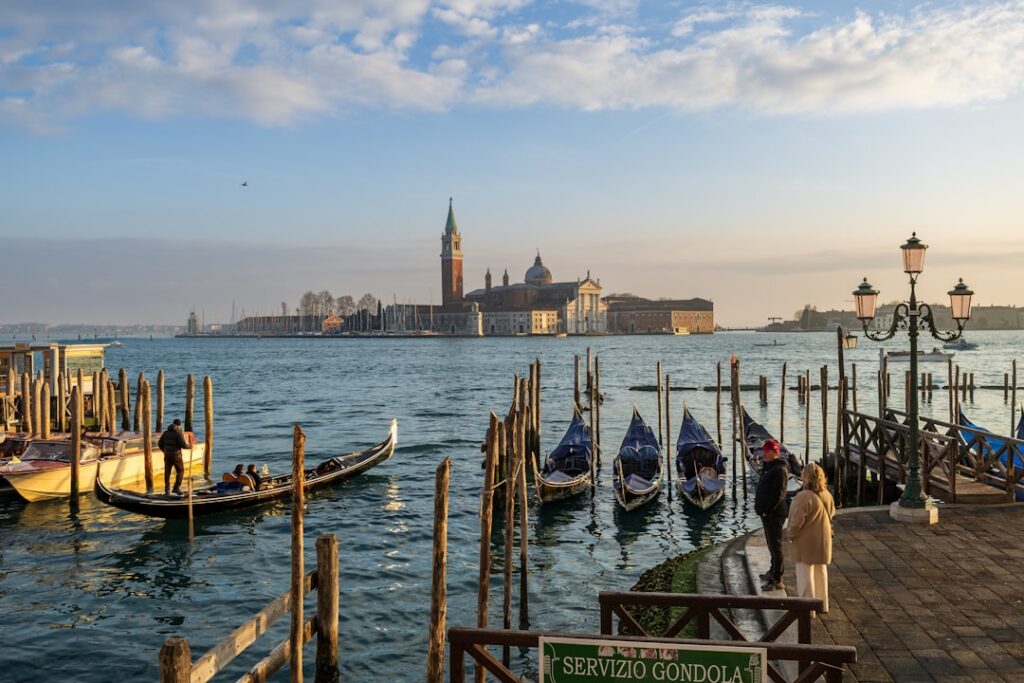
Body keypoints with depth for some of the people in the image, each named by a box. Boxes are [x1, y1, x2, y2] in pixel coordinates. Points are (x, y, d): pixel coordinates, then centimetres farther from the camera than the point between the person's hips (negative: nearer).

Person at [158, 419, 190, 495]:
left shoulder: (166, 432, 7)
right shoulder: (179, 433, -10)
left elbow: (159, 444, 10)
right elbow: (183, 445, -17)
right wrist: (189, 446, 4)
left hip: (167, 455, 5)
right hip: (176, 455, -5)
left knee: (167, 472, 10)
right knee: (180, 471, 9)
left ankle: (167, 490, 10)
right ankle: (176, 487, 2)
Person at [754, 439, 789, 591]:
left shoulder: (779, 470, -18)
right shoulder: (768, 467, 14)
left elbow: (779, 494, -22)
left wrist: (768, 510, -20)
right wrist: (761, 509, 16)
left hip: (774, 514, -11)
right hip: (766, 512, 11)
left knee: (775, 546, -5)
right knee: (771, 545, 22)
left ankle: (777, 580, -1)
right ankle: (773, 571, 36)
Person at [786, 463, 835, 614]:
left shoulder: (804, 497, -26)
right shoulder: (827, 495, 0)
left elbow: (797, 521, -24)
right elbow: (831, 514, 13)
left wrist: (790, 534, -8)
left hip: (806, 542, -8)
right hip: (823, 540, 8)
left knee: (805, 574, 3)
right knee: (821, 572, 20)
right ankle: (822, 605, 31)